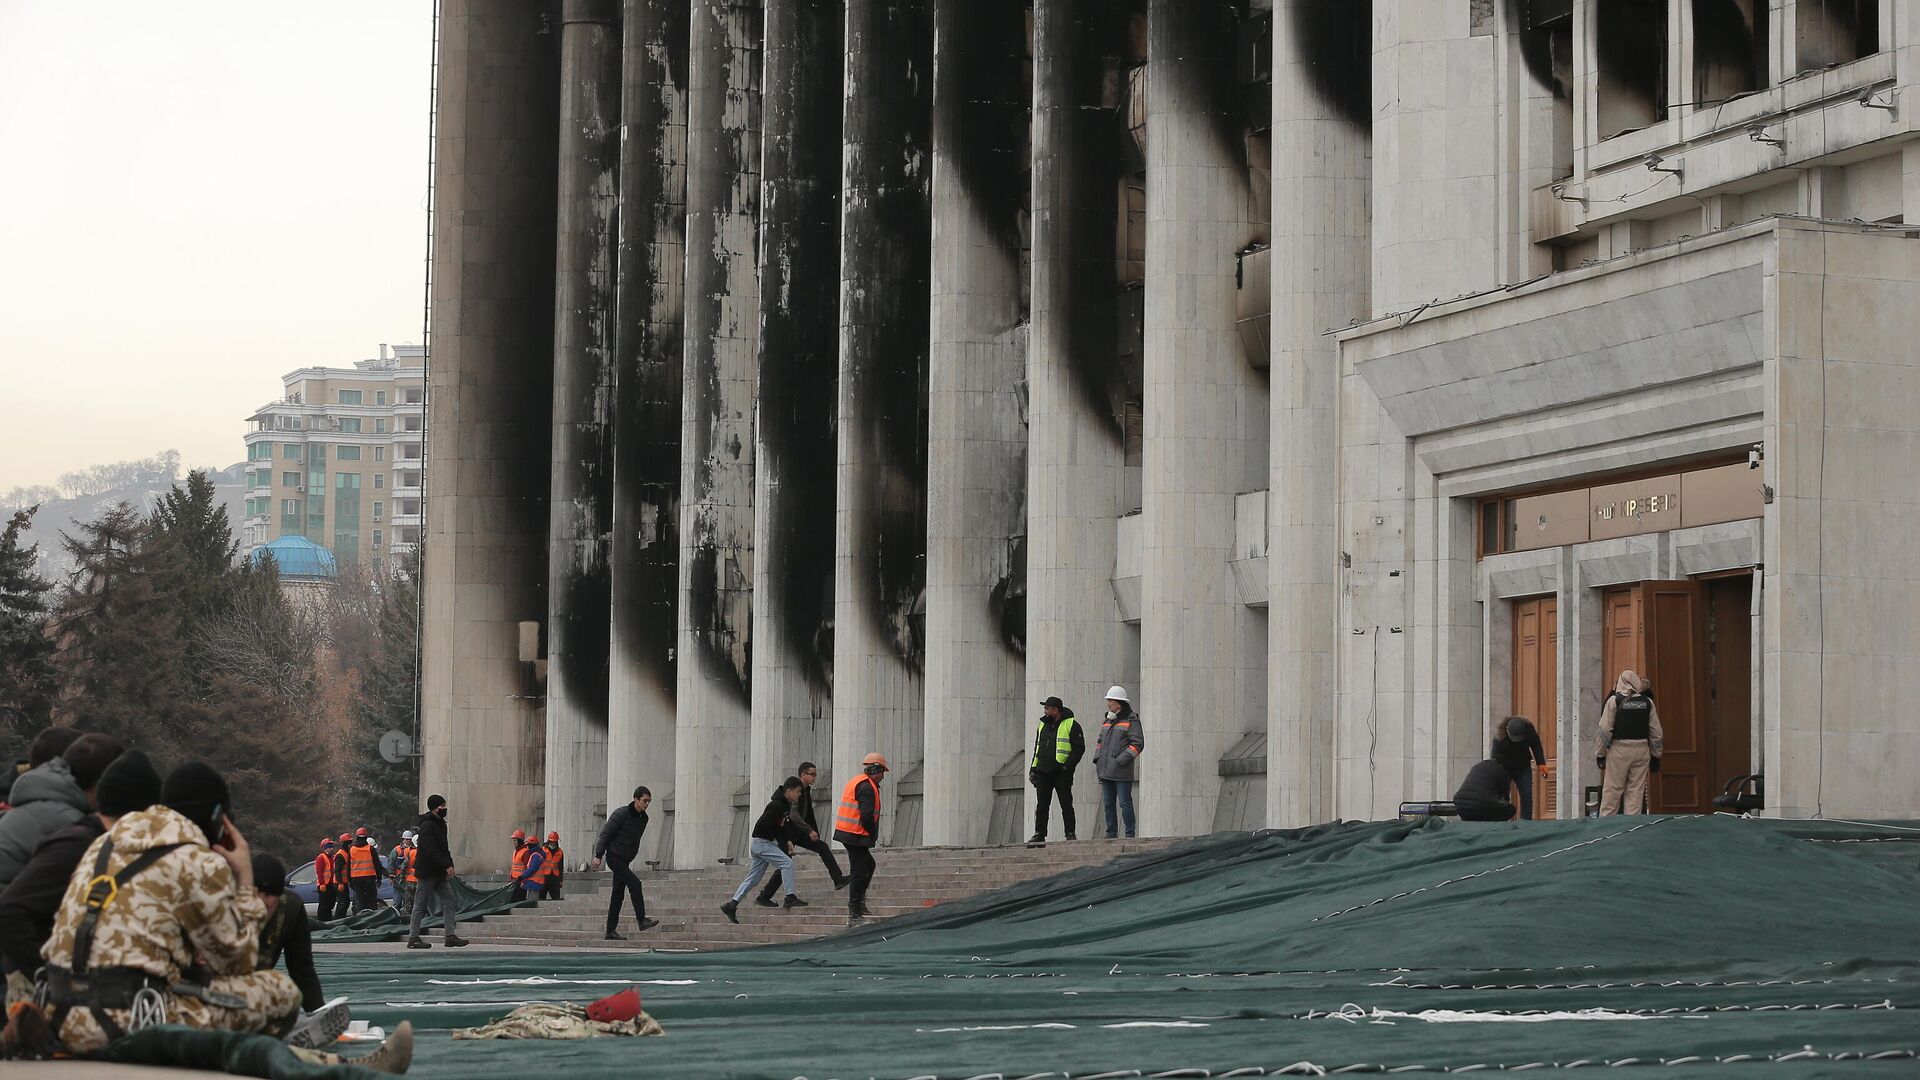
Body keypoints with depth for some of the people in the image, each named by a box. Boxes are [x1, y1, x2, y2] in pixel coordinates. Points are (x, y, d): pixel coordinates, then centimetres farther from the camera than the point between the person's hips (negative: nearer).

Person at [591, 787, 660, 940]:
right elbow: (605, 834, -14)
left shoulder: (643, 818, 8)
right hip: (614, 857, -8)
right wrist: (598, 855, -17)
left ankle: (611, 931, 9)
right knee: (634, 883, -20)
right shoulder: (621, 814, -14)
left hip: (625, 861, 8)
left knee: (618, 895, 6)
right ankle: (642, 921, -22)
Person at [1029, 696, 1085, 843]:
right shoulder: (1043, 725, 17)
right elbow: (1037, 748, 24)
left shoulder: (1071, 725, -4)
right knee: (1041, 805, 3)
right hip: (1043, 772, 6)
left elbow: (1079, 748, -7)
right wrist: (1033, 769, 16)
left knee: (1066, 804, -3)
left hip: (1061, 773, -6)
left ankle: (1070, 834, 3)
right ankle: (1039, 834, 6)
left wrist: (1068, 766, -16)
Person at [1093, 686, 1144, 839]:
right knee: (1108, 803, 9)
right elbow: (1101, 741, 26)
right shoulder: (1107, 721, 17)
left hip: (1122, 772, -7)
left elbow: (1138, 743, -10)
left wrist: (1121, 761, -16)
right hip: (1106, 771, 7)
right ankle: (1111, 833, 14)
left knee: (1125, 803, -6)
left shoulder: (1131, 720, -5)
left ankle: (1130, 834, -2)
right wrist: (1097, 759, 11)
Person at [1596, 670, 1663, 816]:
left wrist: (1600, 754, 1)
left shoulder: (1614, 700, -5)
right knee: (1636, 791, 7)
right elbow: (1656, 732, 7)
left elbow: (1605, 730, -7)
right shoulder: (1647, 702, 4)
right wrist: (1656, 756, 15)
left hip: (1619, 750, -2)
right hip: (1641, 750, 3)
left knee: (1612, 791, 2)